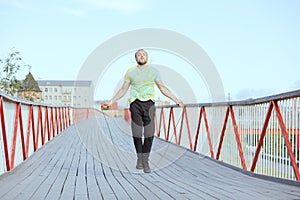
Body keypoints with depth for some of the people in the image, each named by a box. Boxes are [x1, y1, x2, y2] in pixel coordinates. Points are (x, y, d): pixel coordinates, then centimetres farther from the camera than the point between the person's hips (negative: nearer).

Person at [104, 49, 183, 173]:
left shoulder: (153, 71, 12)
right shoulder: (130, 72, 10)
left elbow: (162, 88, 17)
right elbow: (123, 89, 16)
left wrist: (175, 100, 12)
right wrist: (111, 102, 10)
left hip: (149, 104, 0)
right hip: (135, 104, 0)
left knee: (149, 134, -8)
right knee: (137, 134, -3)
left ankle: (145, 161, 2)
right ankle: (139, 158, 17)